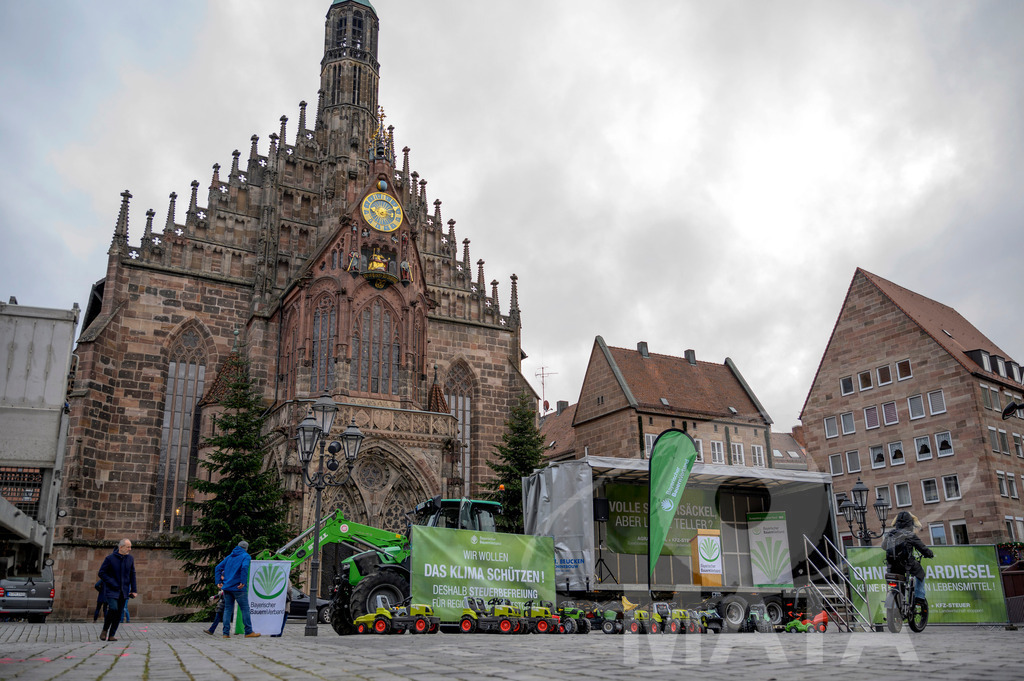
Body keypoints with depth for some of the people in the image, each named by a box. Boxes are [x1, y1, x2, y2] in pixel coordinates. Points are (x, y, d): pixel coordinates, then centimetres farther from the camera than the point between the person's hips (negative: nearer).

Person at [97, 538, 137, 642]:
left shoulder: (130, 559, 6)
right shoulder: (110, 558, -7)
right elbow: (101, 573, -6)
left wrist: (134, 590, 7)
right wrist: (113, 584, -13)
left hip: (124, 591, 4)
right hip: (111, 590, -4)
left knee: (119, 614, 2)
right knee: (113, 609, -20)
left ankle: (111, 635, 12)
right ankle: (104, 630, 3)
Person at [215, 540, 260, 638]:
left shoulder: (230, 556, 18)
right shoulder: (245, 556, -1)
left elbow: (218, 568, 15)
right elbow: (244, 567, -21)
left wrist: (219, 581, 11)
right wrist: (243, 582, -20)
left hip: (227, 587, 6)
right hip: (238, 588, -6)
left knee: (228, 609, 8)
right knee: (245, 609, 1)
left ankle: (226, 633, 5)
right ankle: (249, 632, 3)